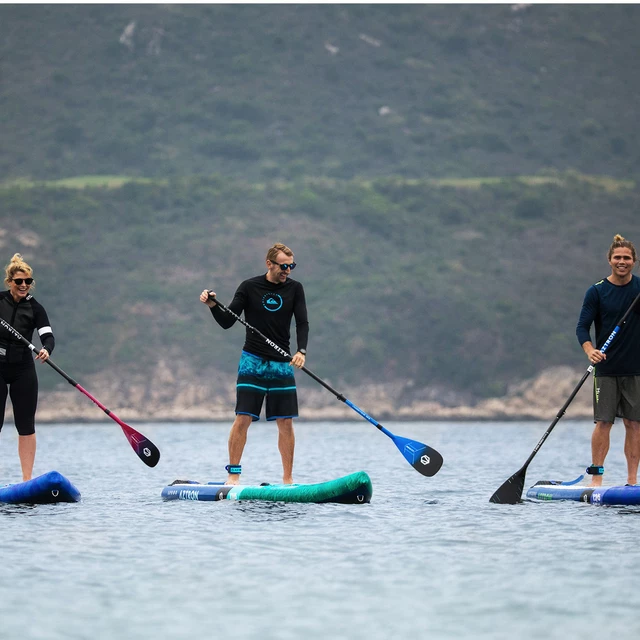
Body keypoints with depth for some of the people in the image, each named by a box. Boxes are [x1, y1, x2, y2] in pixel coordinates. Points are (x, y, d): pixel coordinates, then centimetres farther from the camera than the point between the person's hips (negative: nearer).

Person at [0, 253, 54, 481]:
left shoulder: (35, 308, 1)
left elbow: (48, 336, -10)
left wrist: (46, 350, -32)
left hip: (23, 371, 1)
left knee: (26, 426, 1)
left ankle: (27, 480, 4)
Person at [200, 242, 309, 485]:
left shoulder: (294, 289, 4)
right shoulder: (249, 287, -2)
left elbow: (302, 323, -2)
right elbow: (226, 322, 0)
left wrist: (301, 351, -19)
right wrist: (212, 305, -18)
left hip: (282, 364, 2)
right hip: (253, 362, -2)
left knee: (285, 423, 0)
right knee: (243, 419, -9)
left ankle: (288, 478, 8)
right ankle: (233, 474, -2)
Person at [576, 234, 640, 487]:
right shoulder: (597, 291, -2)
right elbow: (582, 326, -5)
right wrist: (590, 350, -24)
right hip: (607, 368, -2)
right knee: (604, 422, -5)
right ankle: (596, 476, 1)